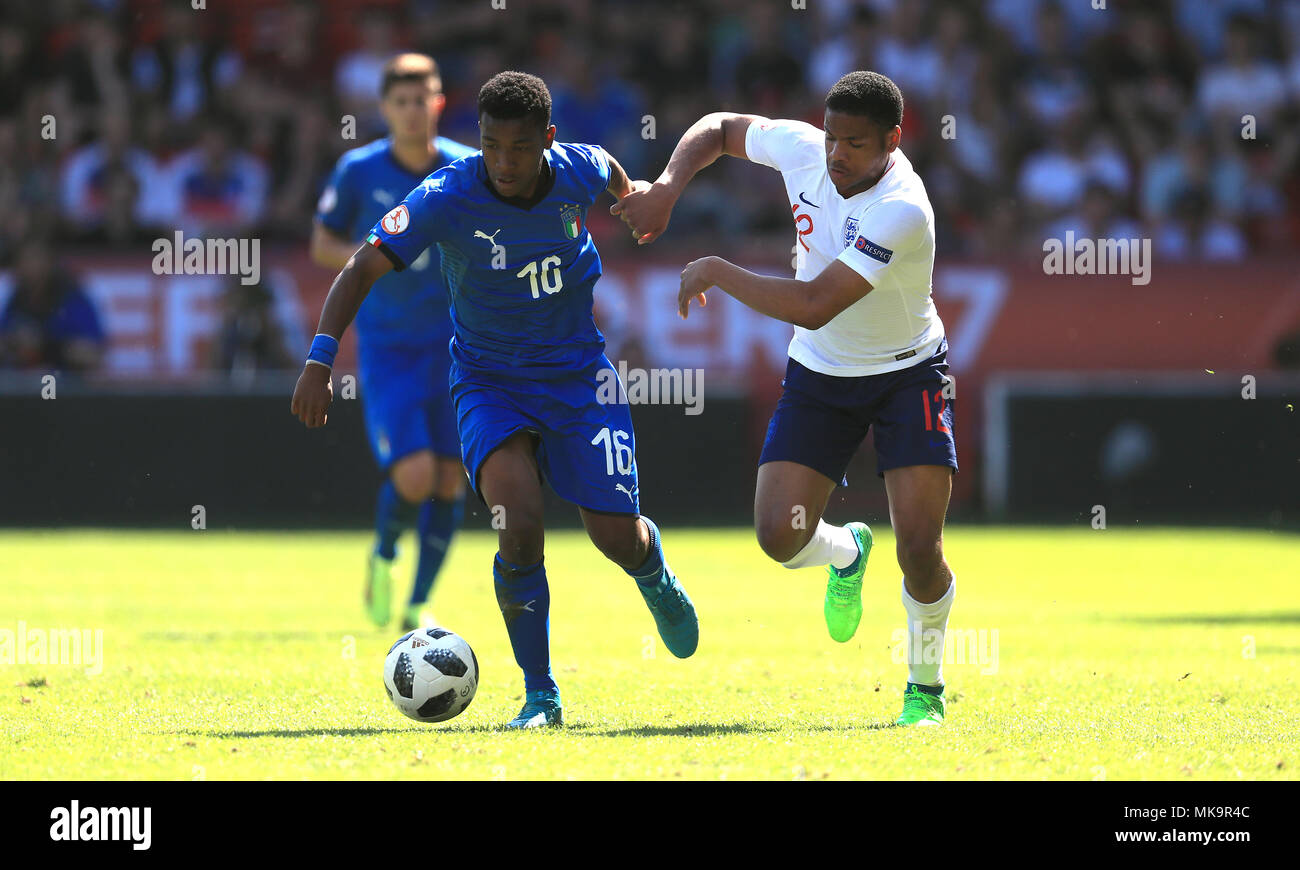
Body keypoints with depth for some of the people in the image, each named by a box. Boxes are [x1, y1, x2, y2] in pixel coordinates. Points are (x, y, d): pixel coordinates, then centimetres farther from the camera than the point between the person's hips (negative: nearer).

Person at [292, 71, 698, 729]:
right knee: (519, 520, -26)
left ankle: (656, 579, 39)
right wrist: (320, 358, -35)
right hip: (489, 384, -2)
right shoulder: (448, 198, -22)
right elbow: (363, 267, -24)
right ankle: (540, 697, -10)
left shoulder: (576, 171, -13)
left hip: (579, 376, 2)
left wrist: (632, 195, 33)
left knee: (618, 537, -3)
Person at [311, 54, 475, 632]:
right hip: (386, 344, -2)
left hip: (452, 345, 2)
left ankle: (419, 604, 16)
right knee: (413, 475, -17)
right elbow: (322, 243, 5)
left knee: (449, 477, 1)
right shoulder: (358, 172, -5)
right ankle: (383, 557, 15)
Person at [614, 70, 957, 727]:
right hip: (818, 376, 5)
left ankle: (926, 685, 14)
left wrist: (715, 273, -28)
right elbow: (719, 128, 9)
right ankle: (846, 552, 27)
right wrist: (668, 187, -9)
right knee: (780, 535, -12)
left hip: (907, 376, -5)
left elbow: (814, 305, -37)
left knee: (920, 549, -14)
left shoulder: (902, 210, -32)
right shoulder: (799, 147, -13)